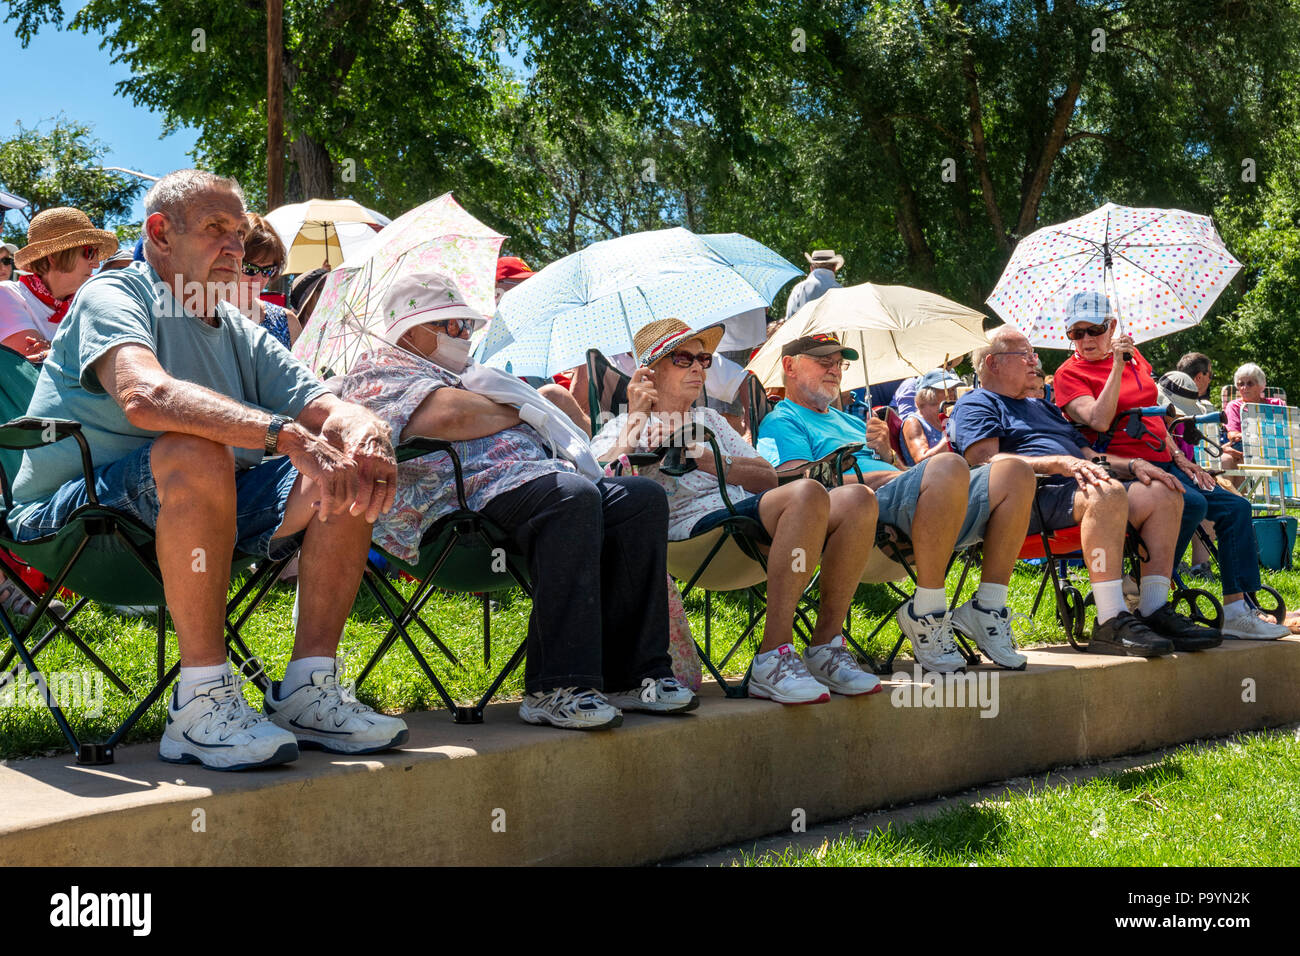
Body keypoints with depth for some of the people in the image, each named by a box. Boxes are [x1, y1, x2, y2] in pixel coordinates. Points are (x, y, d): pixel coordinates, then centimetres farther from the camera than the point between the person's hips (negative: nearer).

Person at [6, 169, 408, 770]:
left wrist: (366, 434, -21)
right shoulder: (111, 297, -7)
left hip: (201, 509, 7)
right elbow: (145, 395, -29)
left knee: (348, 471, -9)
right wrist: (287, 434, -40)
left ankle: (307, 692, -12)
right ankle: (202, 704, -32)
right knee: (195, 451, -37)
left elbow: (326, 408, 5)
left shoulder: (241, 333, 16)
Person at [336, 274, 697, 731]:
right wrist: (522, 413, 4)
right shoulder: (379, 370, 8)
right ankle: (556, 689, -37)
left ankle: (630, 675, -16)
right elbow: (447, 416, -12)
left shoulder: (469, 371, 36)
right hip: (465, 500, -9)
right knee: (572, 496, -35)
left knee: (642, 497, -11)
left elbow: (552, 407, 34)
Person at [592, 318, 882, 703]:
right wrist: (636, 422, -9)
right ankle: (772, 656, -36)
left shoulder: (710, 419, 34)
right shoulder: (621, 428, 16)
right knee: (808, 493, -34)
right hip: (695, 522, -7)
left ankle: (825, 648, -18)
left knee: (857, 499, -21)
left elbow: (768, 477, 19)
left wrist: (705, 459, 4)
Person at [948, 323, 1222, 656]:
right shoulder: (975, 404, 9)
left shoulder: (1043, 408, 37)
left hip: (1076, 489, 9)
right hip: (1030, 496, -9)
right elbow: (987, 461, -10)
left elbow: (1088, 456, 32)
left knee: (1164, 493, -10)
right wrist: (1058, 463, -22)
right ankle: (1111, 623, -41)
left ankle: (1154, 610, -18)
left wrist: (1133, 464, 11)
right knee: (1109, 492, -35)